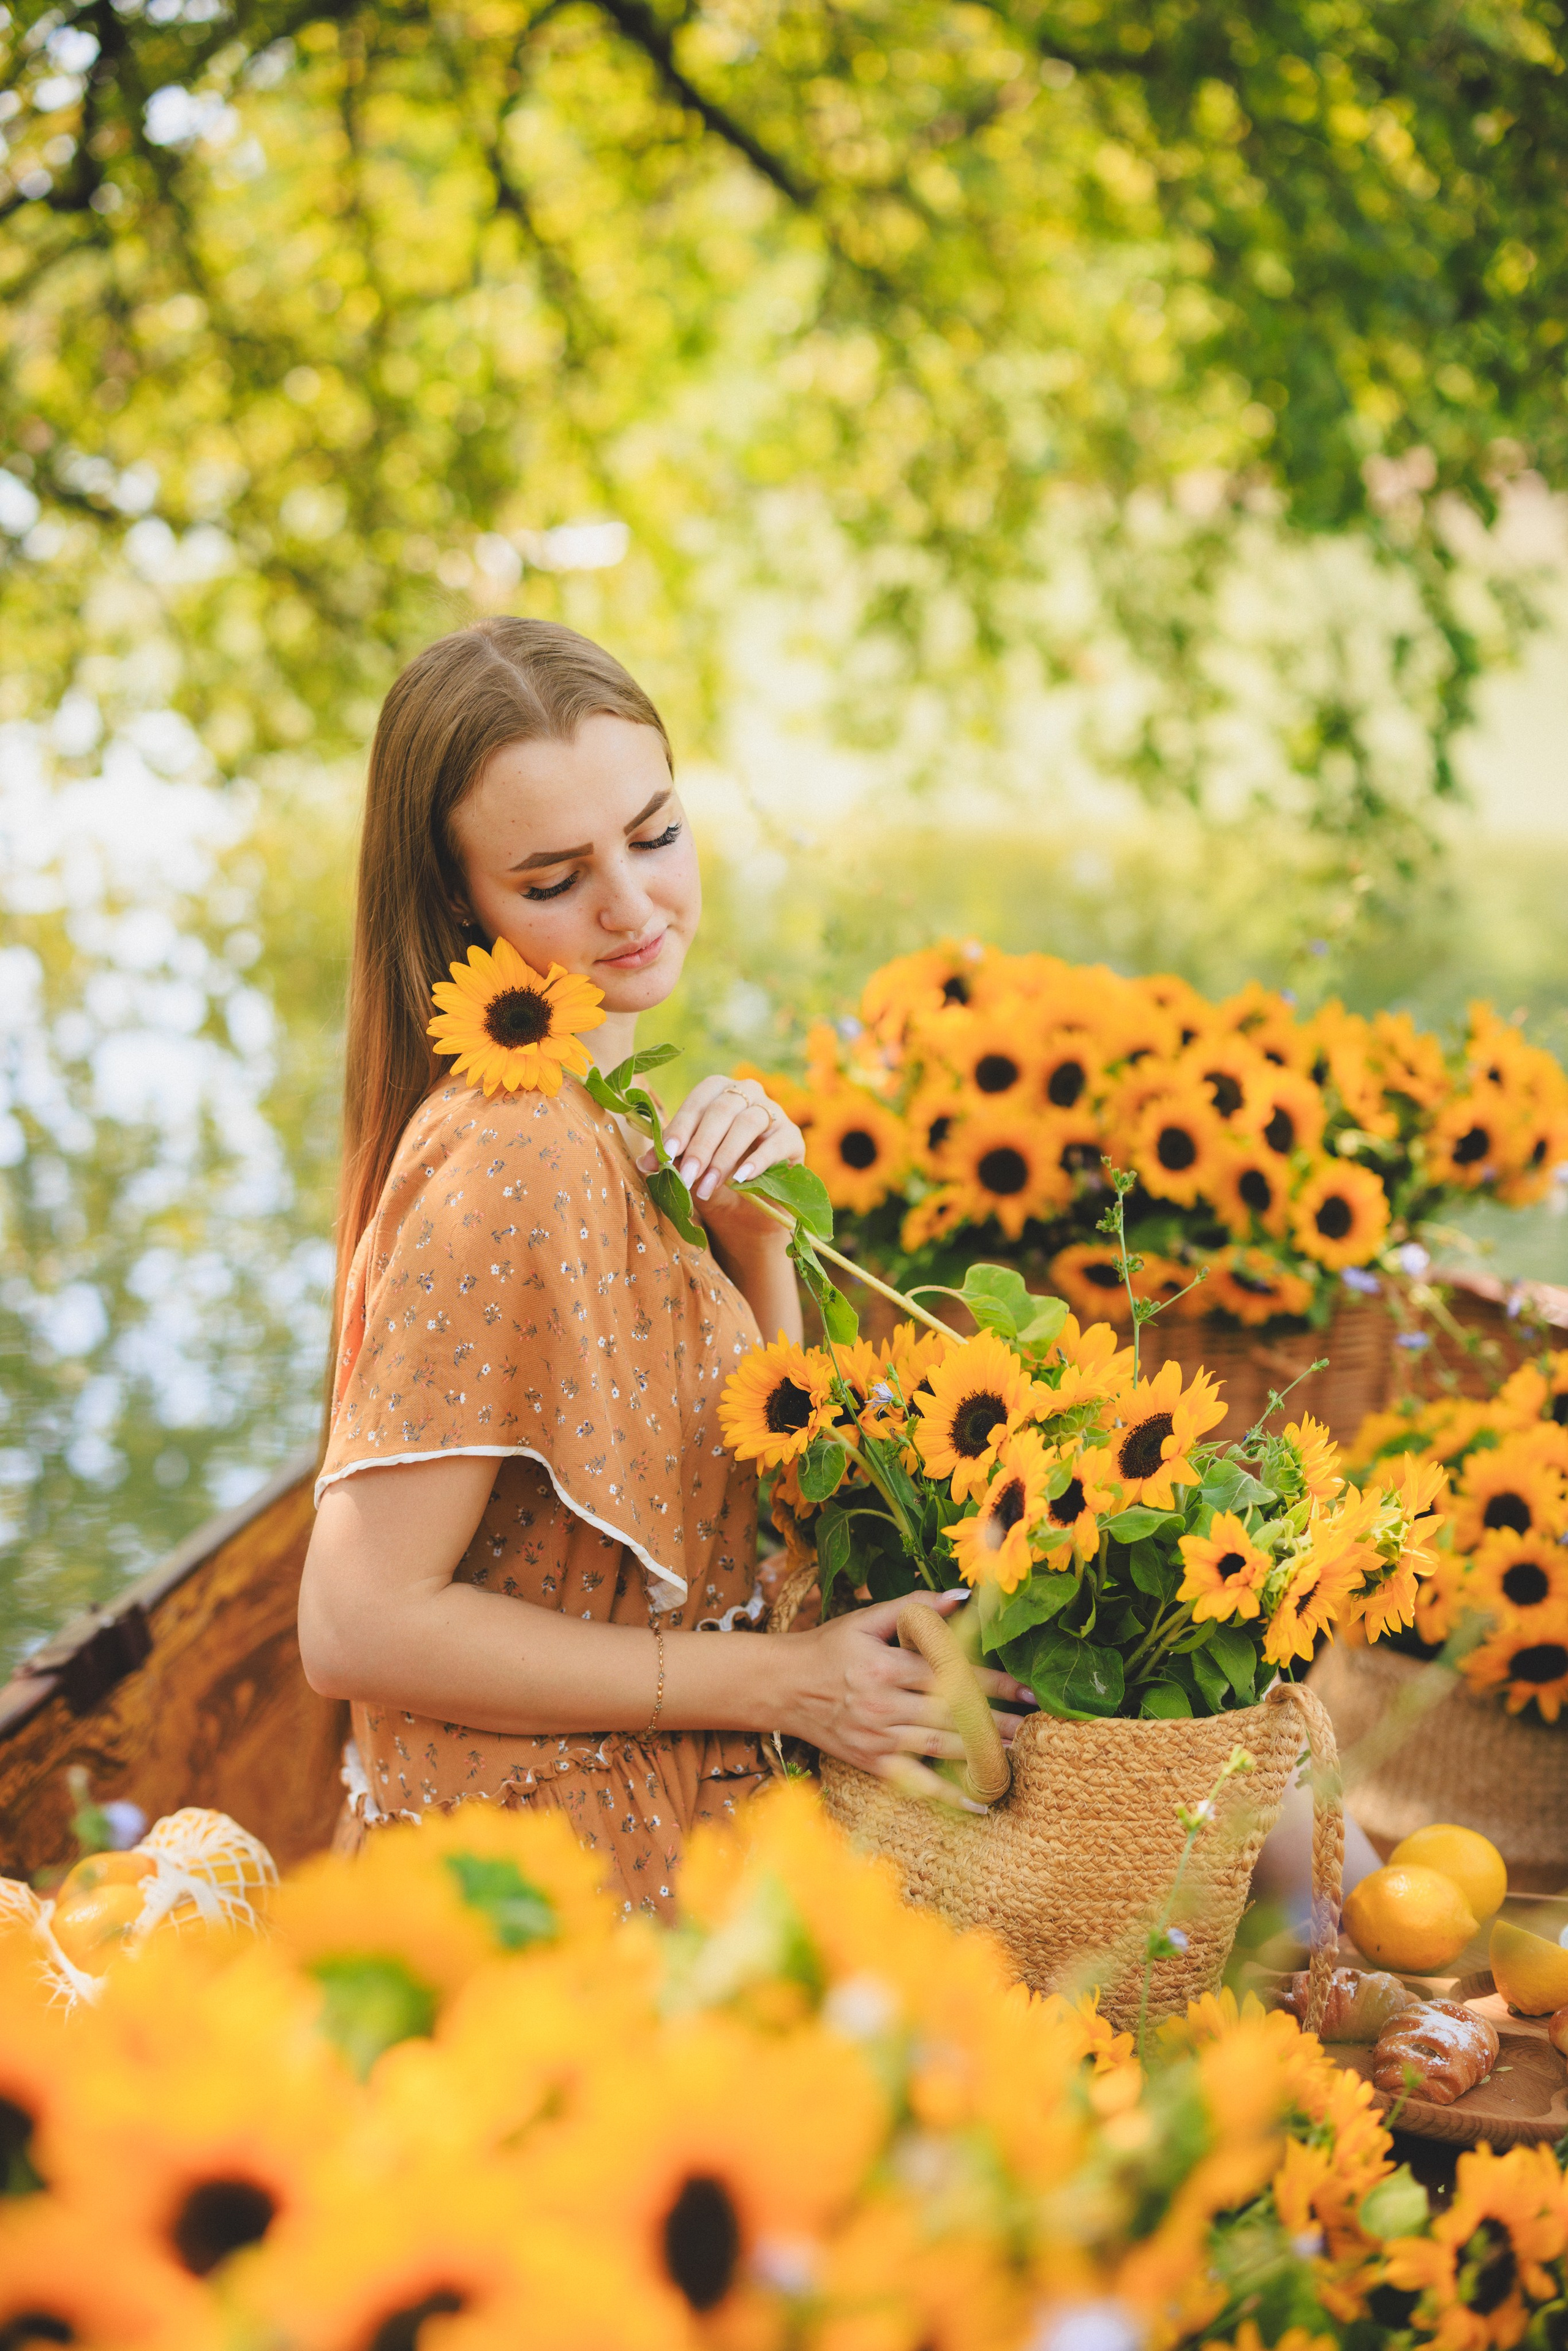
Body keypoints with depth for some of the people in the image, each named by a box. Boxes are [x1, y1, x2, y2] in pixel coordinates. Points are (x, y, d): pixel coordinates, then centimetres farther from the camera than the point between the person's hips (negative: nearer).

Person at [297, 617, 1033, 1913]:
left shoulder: (597, 1122, 4)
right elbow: (359, 1627, -26)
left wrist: (755, 1234, -8)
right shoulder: (514, 1160, -24)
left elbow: (752, 1473, 10)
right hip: (551, 1890, -8)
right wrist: (782, 1683, -21)